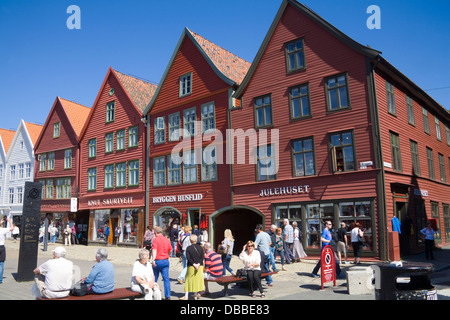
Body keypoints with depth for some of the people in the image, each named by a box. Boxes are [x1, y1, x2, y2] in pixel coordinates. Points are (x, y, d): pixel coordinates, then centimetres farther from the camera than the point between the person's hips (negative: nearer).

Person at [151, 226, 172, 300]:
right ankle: (167, 296, 2)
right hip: (166, 261, 4)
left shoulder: (155, 239, -9)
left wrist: (153, 259, -29)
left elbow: (154, 250, -22)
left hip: (157, 261, -4)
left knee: (154, 278, 12)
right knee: (166, 279, 4)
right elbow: (170, 250, 17)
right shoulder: (167, 240, 8)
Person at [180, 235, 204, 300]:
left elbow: (188, 258, -12)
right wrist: (198, 264, -10)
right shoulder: (200, 247, 1)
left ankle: (186, 296, 7)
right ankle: (196, 295, 19)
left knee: (189, 280, 7)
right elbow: (202, 257, -4)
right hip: (200, 267, 2)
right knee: (198, 279, 12)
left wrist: (194, 264, -12)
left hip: (191, 267, -2)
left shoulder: (188, 248, -6)